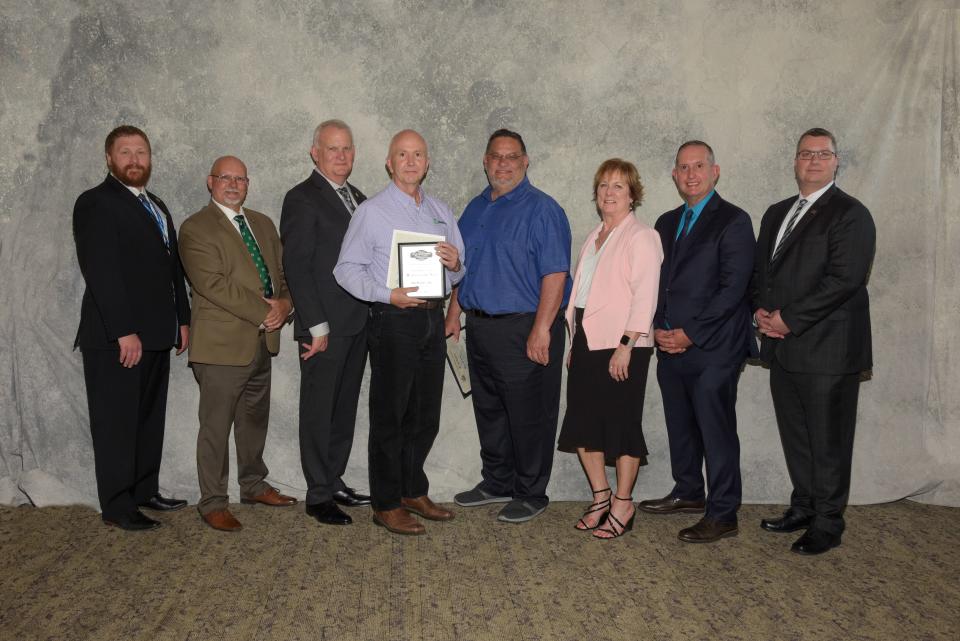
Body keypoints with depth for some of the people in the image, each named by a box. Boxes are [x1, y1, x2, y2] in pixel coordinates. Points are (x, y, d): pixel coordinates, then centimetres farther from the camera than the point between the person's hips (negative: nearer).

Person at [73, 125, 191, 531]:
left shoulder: (157, 207, 18)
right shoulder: (95, 203, -7)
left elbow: (172, 267, 19)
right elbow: (100, 272, -16)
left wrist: (182, 319, 12)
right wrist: (124, 332, -20)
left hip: (155, 335, 8)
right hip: (114, 338, -8)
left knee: (149, 418, 14)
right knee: (117, 422, 1)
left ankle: (145, 491, 25)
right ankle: (117, 506, 10)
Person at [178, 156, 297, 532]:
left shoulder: (262, 224, 16)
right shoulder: (196, 229, -8)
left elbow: (282, 271, 15)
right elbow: (214, 284, -18)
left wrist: (284, 303, -7)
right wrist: (263, 310, -18)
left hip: (262, 340, 7)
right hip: (222, 344, -7)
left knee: (255, 419, 18)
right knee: (216, 426, 0)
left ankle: (254, 486, 33)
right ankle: (213, 503, 11)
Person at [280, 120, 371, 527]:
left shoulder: (359, 200, 15)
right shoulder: (302, 199, -8)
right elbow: (296, 268, -13)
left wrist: (373, 314, 8)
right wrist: (317, 327, -17)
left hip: (358, 323, 7)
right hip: (325, 326, -7)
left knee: (345, 407, 15)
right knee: (319, 410, 2)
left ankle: (335, 481, 27)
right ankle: (318, 496, 12)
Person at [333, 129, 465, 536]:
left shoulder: (442, 212, 15)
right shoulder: (371, 212, -4)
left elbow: (456, 274, 19)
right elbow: (346, 269, -9)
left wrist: (455, 264, -5)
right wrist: (389, 294, -20)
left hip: (433, 318, 6)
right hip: (393, 320, -6)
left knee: (426, 416, 14)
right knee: (389, 417, 1)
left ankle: (414, 492, 30)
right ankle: (386, 505, 14)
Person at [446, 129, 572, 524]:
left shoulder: (541, 210, -10)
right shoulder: (475, 209, 14)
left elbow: (555, 273, -16)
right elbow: (461, 266, 23)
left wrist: (541, 330, -21)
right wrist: (454, 311, 16)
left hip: (525, 329, -7)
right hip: (479, 326, 8)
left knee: (529, 416, 1)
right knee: (488, 411, 16)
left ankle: (530, 494, 15)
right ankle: (496, 482, 32)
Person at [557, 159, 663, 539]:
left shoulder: (641, 237, -8)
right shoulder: (594, 238, 17)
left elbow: (644, 297, -15)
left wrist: (625, 346, -21)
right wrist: (575, 343, 14)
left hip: (621, 347, -8)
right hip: (587, 343, 8)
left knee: (621, 425, 1)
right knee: (583, 422, 10)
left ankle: (622, 505, 14)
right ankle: (600, 498, 24)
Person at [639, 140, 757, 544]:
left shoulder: (733, 221, -5)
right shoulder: (666, 223, 17)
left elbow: (733, 287, -13)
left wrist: (690, 334, -15)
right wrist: (657, 328, -1)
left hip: (713, 348, -7)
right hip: (671, 345, 7)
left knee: (716, 429, -2)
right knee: (680, 426, 16)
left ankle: (722, 515, 8)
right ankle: (688, 492, 33)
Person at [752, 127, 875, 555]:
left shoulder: (850, 214, -8)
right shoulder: (777, 214, 17)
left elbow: (844, 278, -18)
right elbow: (760, 268, 19)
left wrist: (789, 319, -17)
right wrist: (762, 309, -1)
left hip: (827, 348, -7)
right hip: (783, 346, 7)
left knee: (828, 440, 2)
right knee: (795, 436, 16)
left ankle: (827, 523, 14)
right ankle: (803, 508, 31)